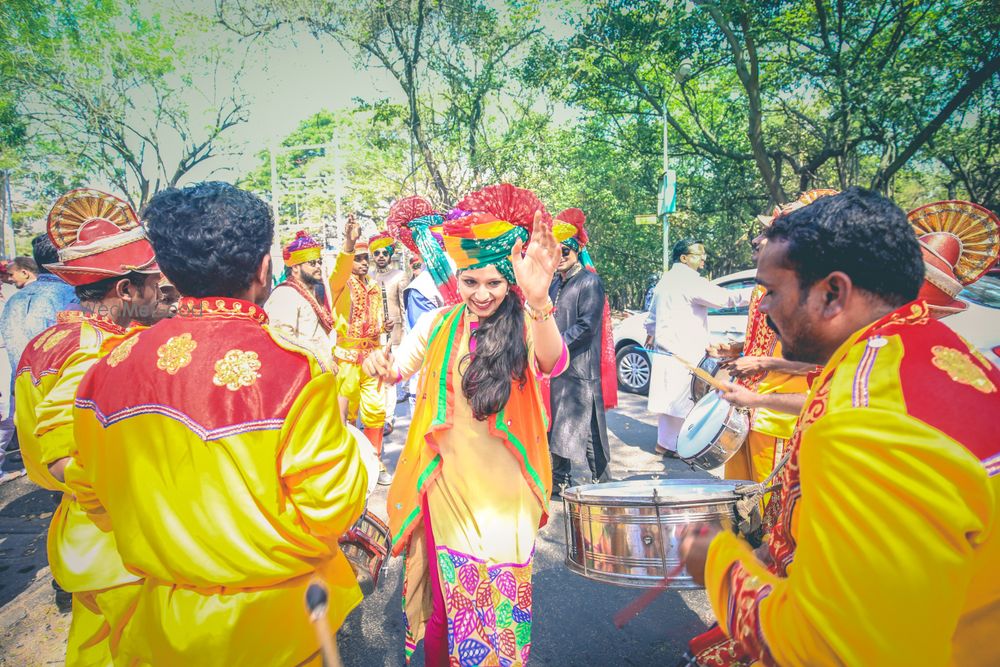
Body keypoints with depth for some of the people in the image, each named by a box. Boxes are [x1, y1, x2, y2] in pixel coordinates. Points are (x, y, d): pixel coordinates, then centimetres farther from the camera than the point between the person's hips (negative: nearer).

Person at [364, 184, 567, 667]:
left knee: (500, 590, 13)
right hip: (448, 478, 2)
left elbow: (554, 363, -33)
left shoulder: (525, 327, -11)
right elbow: (400, 369, 9)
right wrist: (381, 368, -16)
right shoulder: (438, 326, -2)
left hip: (504, 484, -1)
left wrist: (539, 302, -53)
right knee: (447, 590, 15)